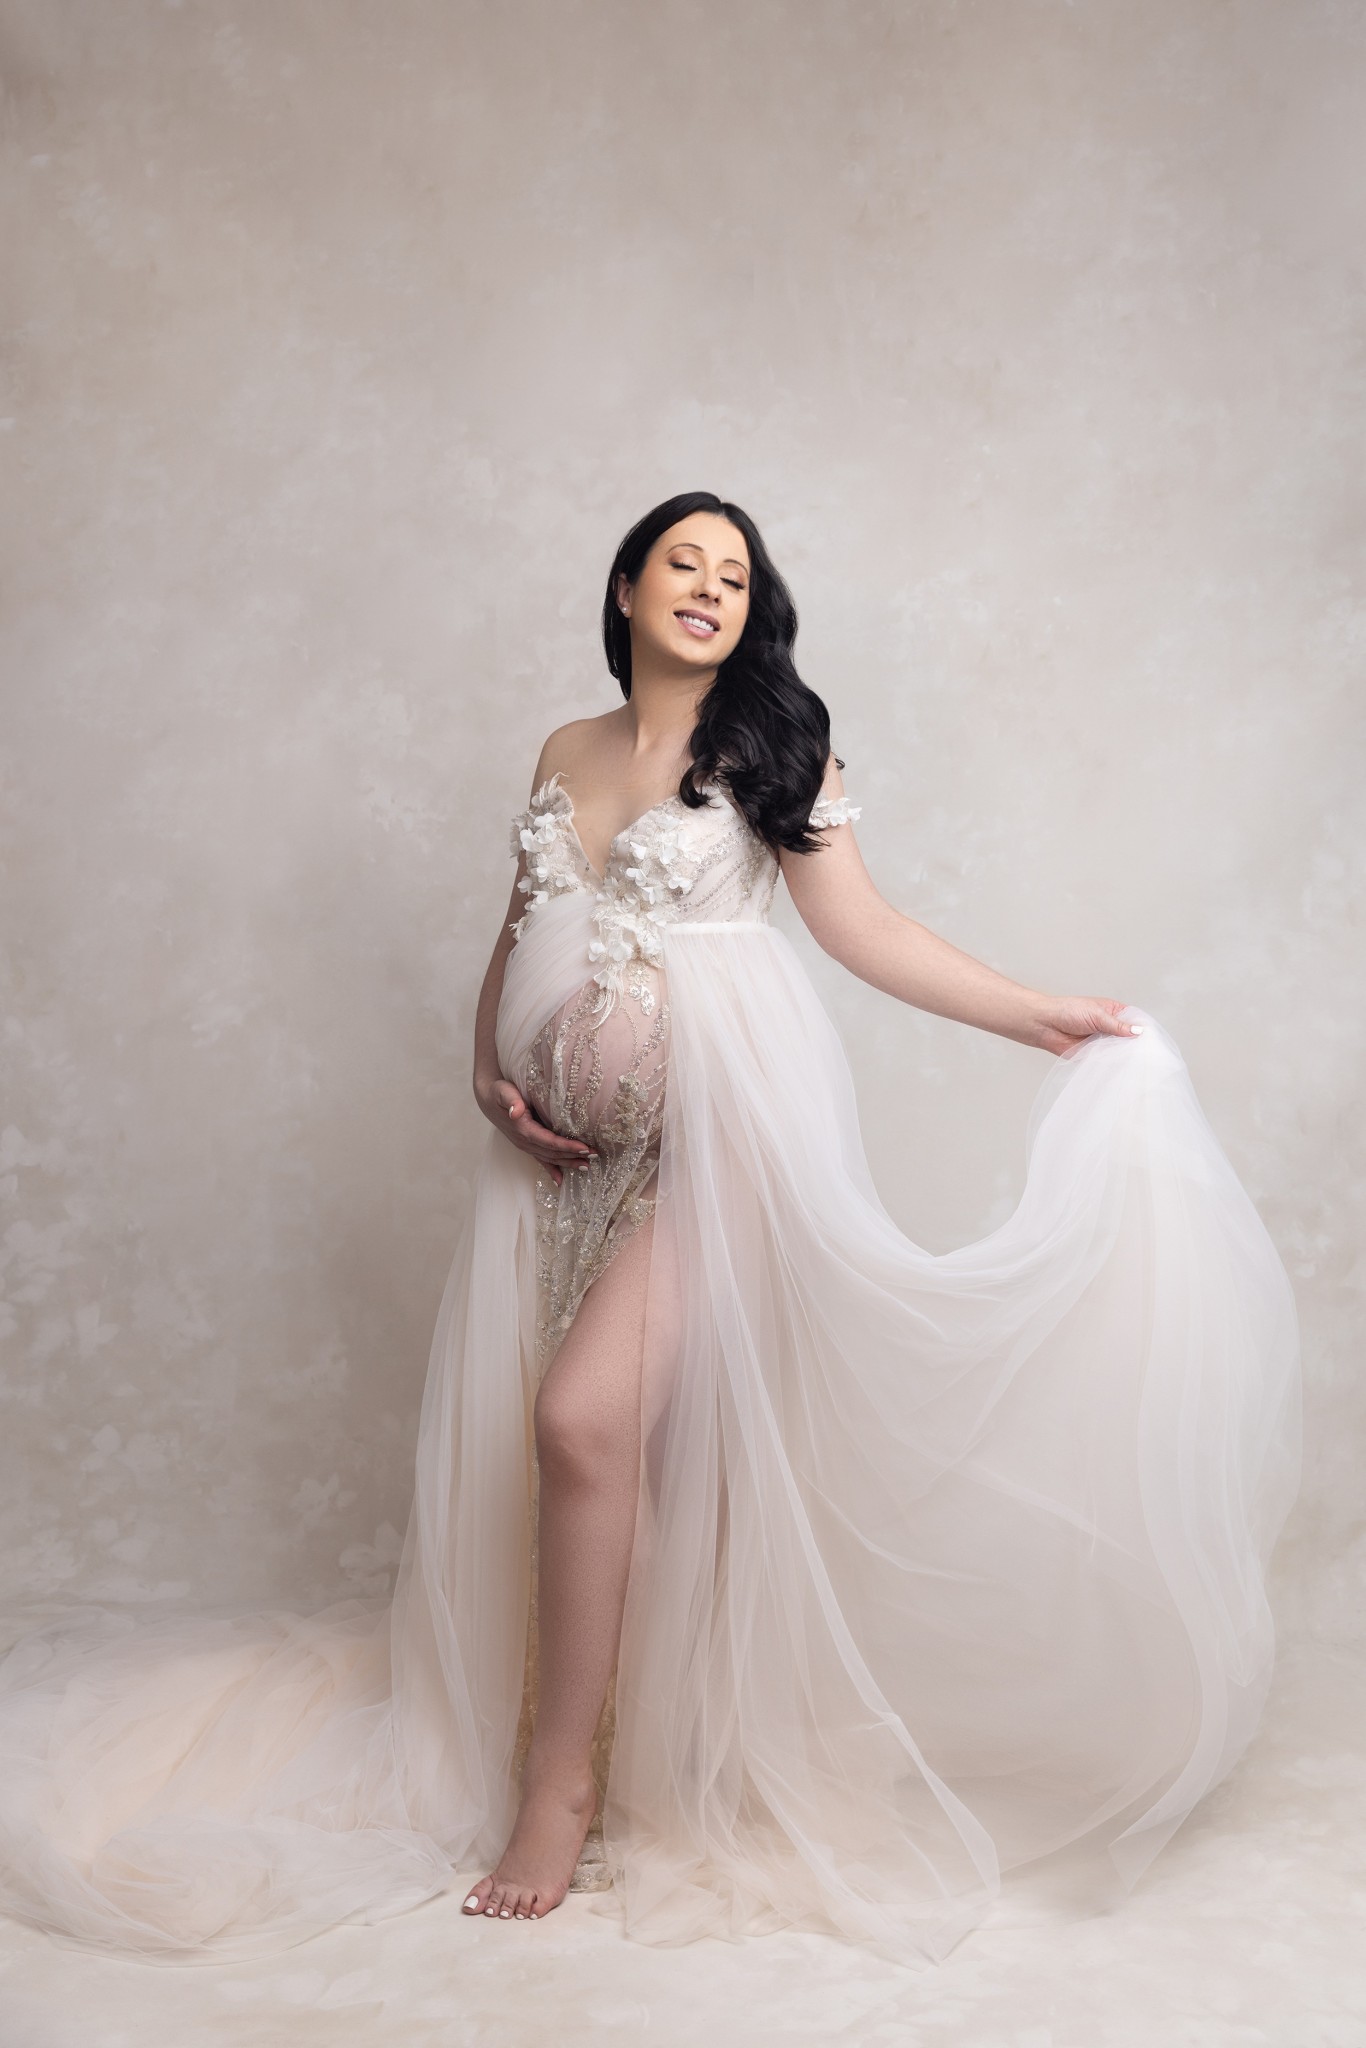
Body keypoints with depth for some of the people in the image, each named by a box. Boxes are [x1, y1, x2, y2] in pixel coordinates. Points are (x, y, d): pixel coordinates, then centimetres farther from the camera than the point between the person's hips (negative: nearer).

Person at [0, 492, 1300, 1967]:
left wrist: (1039, 1017, -7)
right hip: (571, 1137, 5)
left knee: (586, 1419, -17)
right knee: (501, 1432, 1)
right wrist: (489, 1073, 6)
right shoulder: (566, 753, 16)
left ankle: (562, 1776, -4)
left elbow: (862, 928, -1)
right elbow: (517, 931, 21)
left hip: (714, 1119, -5)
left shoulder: (772, 746, 3)